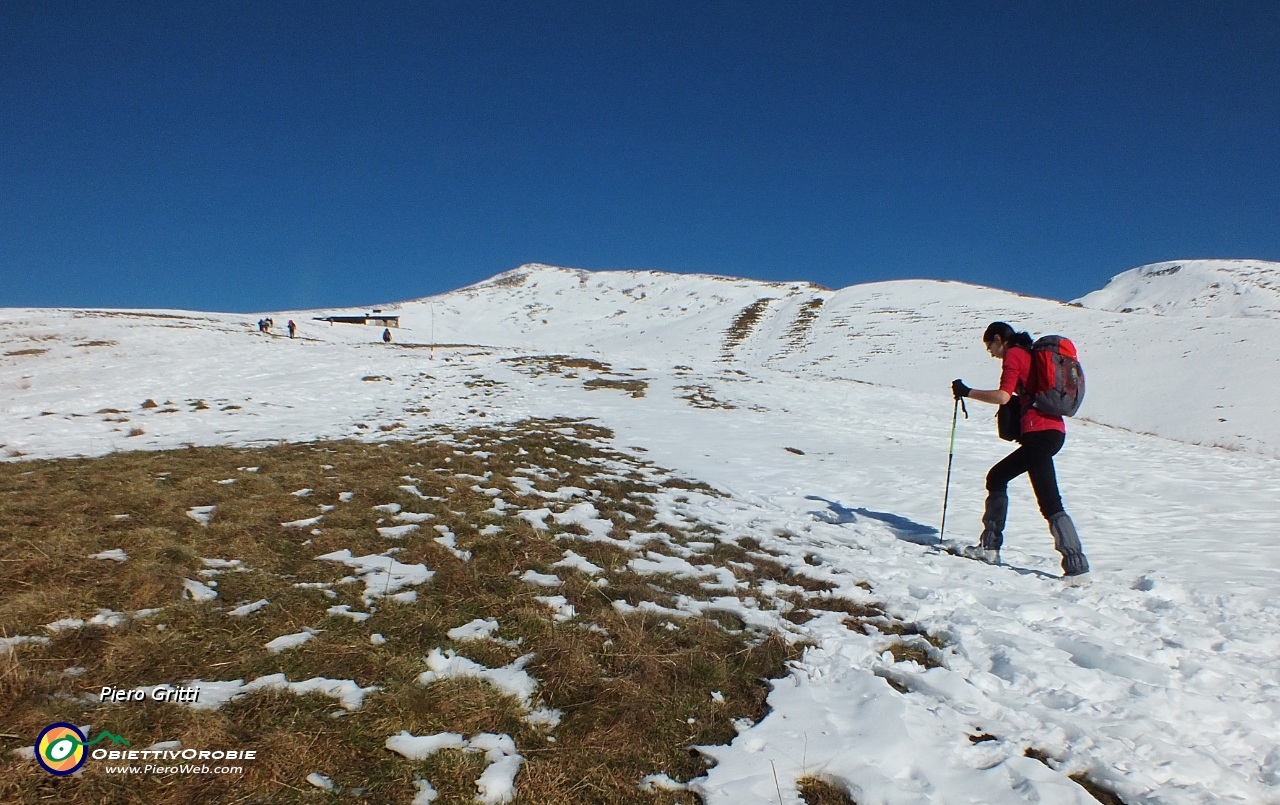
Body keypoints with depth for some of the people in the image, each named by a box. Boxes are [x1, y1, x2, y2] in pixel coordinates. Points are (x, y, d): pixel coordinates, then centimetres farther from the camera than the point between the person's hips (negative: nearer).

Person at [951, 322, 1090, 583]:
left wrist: (967, 392, -8)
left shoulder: (1013, 354, -4)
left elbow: (1003, 396, -16)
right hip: (1053, 431, 10)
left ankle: (1077, 567, -15)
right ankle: (990, 547, 21)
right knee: (997, 477, 19)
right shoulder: (1030, 354, 22)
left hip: (1039, 432, -10)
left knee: (1050, 504, -12)